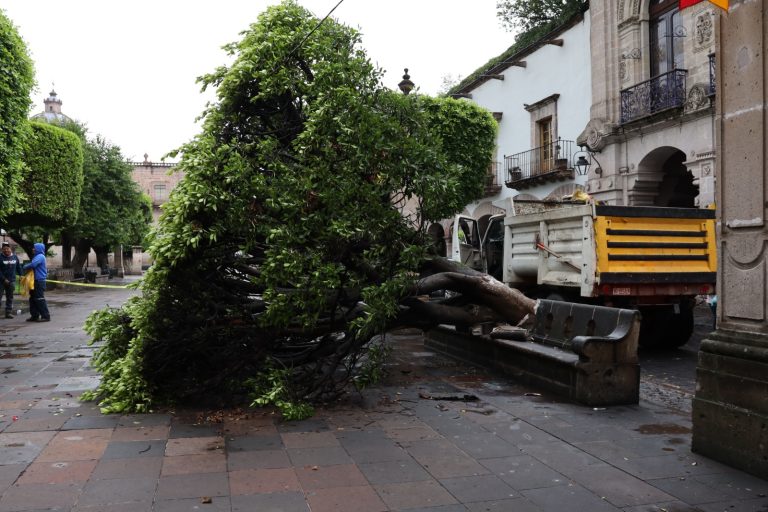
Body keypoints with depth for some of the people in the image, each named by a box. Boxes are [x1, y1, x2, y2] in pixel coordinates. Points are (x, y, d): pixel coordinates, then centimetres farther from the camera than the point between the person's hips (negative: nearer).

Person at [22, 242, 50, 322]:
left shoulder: (40, 256, -14)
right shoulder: (37, 256, 19)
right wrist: (26, 267, 2)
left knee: (39, 299, -9)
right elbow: (33, 264, 21)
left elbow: (33, 264, -26)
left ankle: (46, 316, -7)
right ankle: (34, 315, 18)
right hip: (36, 281, 11)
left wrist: (24, 267, -9)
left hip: (39, 281, -11)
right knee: (33, 299, 13)